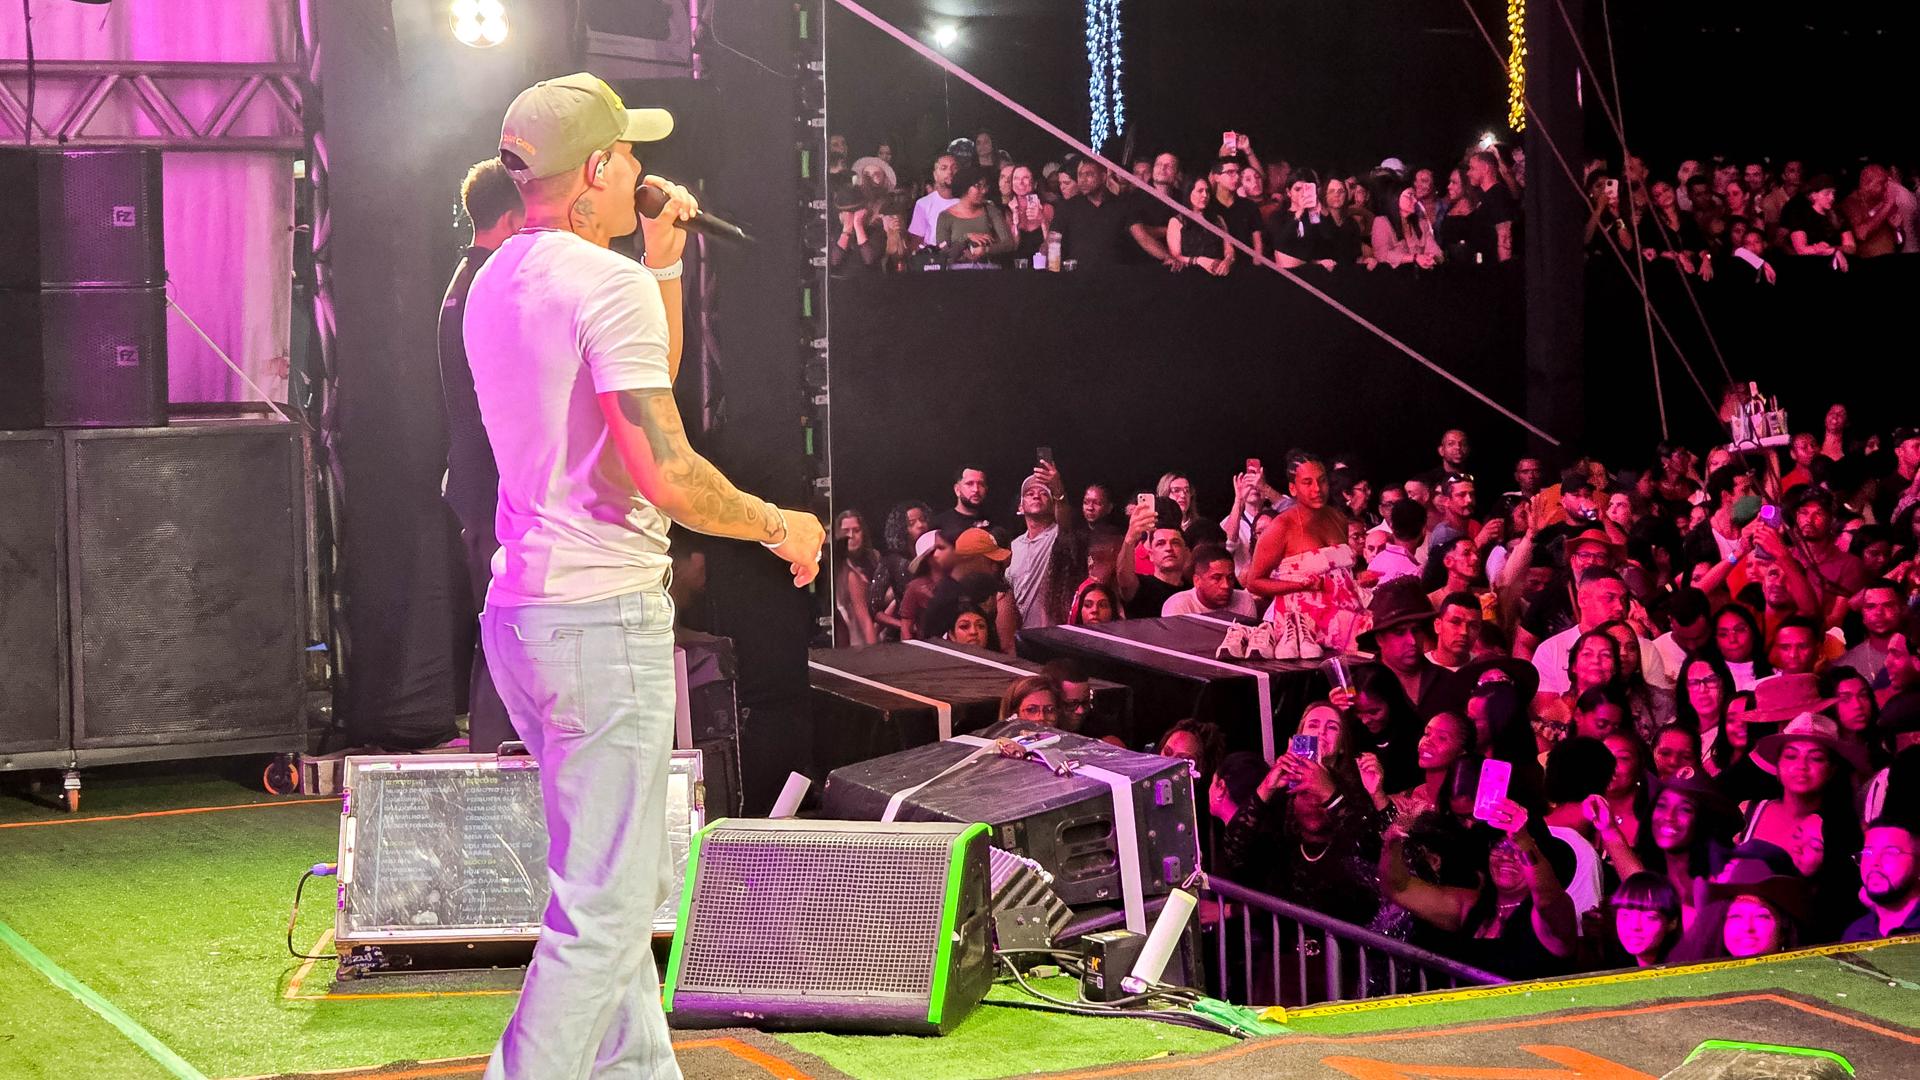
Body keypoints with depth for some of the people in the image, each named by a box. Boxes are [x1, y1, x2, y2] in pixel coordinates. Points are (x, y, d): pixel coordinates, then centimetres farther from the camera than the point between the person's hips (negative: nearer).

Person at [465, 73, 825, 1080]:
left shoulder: (496, 285, 14)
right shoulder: (608, 282, -15)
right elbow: (667, 475, -21)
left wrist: (662, 261, 20)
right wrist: (783, 525, -6)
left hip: (520, 609, 10)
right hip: (602, 616, -10)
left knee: (611, 884, 20)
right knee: (604, 908, -6)